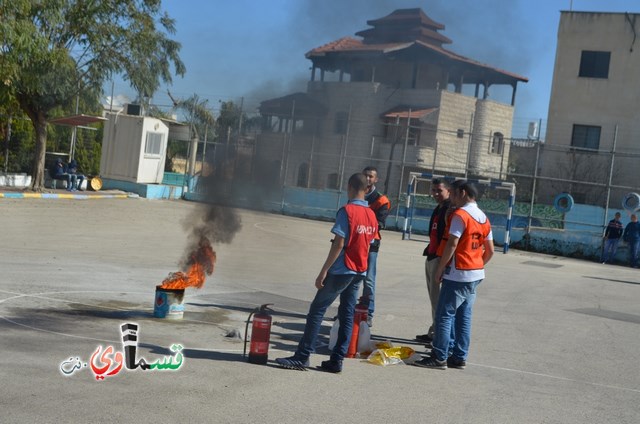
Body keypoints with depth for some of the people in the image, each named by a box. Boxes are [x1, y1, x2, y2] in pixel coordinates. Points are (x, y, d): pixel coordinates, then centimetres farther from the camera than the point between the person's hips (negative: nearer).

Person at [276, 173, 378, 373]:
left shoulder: (347, 211, -13)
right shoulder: (371, 215, 9)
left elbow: (338, 244, -17)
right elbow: (368, 246, 13)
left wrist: (323, 271, -14)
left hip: (341, 270, -7)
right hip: (359, 272, 7)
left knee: (316, 311, -1)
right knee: (347, 315, 8)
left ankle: (302, 357, -1)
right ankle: (337, 360, 9)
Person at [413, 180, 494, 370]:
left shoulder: (460, 214, -13)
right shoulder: (483, 217, 13)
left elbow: (452, 244, -18)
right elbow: (490, 251, 14)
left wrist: (440, 268, -11)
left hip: (458, 274, -8)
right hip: (475, 275, 8)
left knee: (444, 315, -3)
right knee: (464, 316, 11)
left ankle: (440, 357, -3)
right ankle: (459, 357, 14)